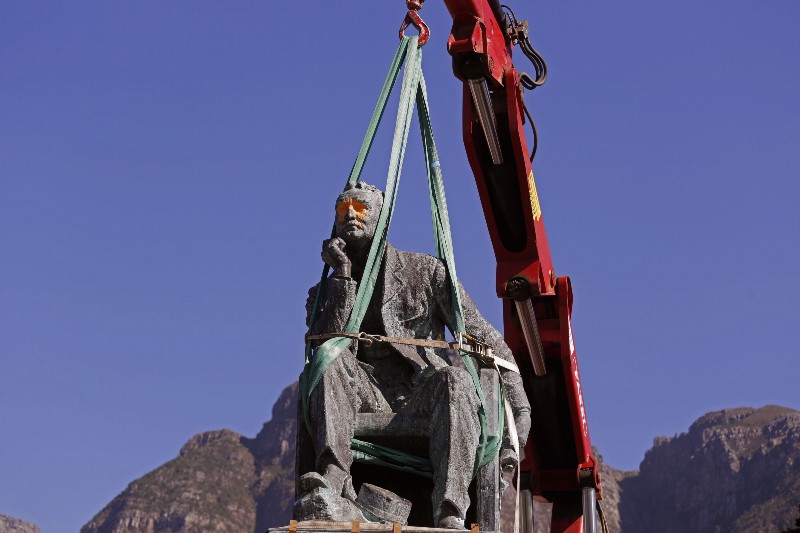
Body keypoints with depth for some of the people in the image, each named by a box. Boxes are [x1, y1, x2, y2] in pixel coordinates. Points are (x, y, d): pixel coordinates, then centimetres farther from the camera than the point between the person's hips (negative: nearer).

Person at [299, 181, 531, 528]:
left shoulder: (426, 272, 14)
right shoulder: (324, 293, 18)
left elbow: (485, 337, 9)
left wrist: (519, 406, -2)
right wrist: (342, 278, -6)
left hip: (421, 395, -1)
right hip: (365, 400, 1)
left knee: (454, 379, -35)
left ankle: (450, 515, -52)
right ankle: (333, 480, -51)